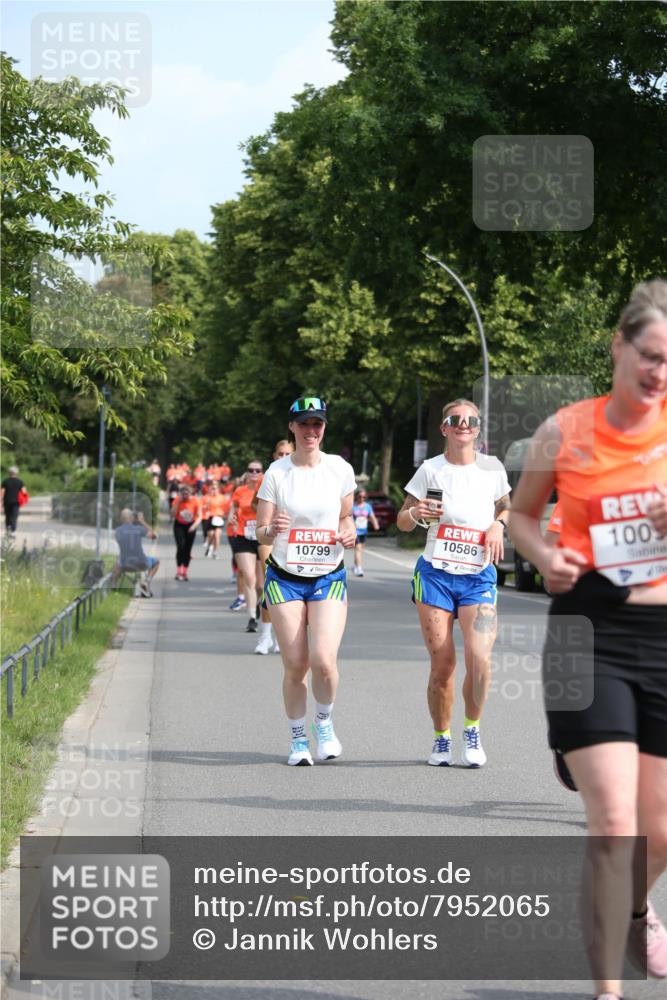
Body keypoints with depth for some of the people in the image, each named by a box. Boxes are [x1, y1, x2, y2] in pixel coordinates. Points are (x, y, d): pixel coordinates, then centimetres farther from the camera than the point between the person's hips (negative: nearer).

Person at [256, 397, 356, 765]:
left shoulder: (340, 469, 0)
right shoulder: (277, 472, -4)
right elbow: (260, 532, -3)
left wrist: (348, 533, -7)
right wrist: (271, 530, -26)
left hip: (329, 578, 0)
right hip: (285, 579, 0)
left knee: (323, 659, -16)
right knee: (295, 665, -3)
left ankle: (324, 722, 12)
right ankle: (298, 739, 17)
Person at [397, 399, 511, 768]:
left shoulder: (492, 468, 5)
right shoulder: (430, 470, 1)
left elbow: (505, 507, 22)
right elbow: (402, 522, 7)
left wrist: (498, 524, 0)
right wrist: (415, 513, -16)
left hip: (478, 577, 1)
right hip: (436, 574, -1)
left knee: (479, 659, -16)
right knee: (442, 664, -3)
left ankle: (472, 731, 8)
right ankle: (441, 739, 17)